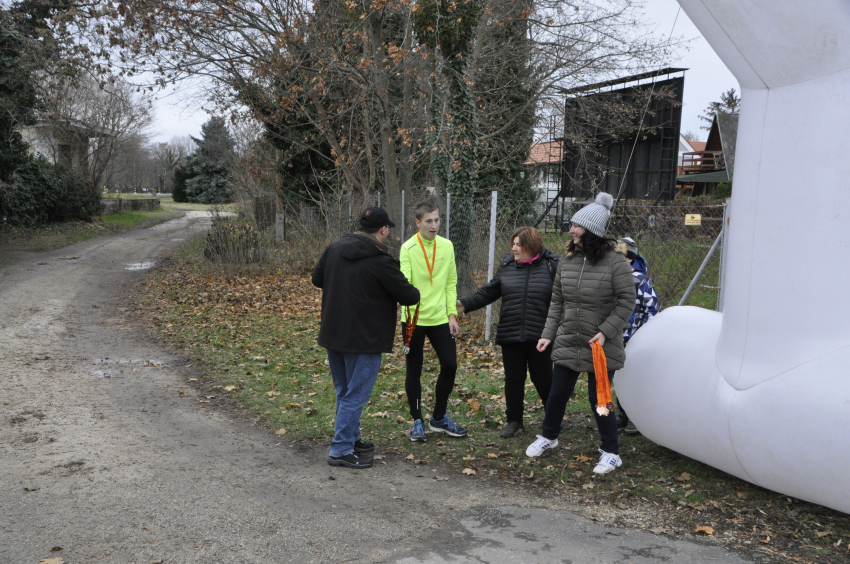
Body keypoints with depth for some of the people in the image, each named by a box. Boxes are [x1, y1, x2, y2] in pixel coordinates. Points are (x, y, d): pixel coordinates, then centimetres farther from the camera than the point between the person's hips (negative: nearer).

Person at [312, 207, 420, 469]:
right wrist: (414, 293, 10)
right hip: (363, 339, -8)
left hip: (333, 334, 8)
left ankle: (351, 439, 33)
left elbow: (317, 279, 17)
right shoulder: (381, 262, -19)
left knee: (344, 391, 20)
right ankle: (341, 450, 7)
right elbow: (409, 296, -12)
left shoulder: (334, 249, 3)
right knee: (355, 395, 2)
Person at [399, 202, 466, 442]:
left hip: (440, 318, 4)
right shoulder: (408, 248, -10)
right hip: (414, 319, -4)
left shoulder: (447, 246, 3)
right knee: (414, 370, 6)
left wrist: (452, 315, 4)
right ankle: (417, 422, 23)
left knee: (450, 365, 5)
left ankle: (438, 418, 25)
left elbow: (451, 283, 8)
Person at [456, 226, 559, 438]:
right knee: (513, 379, 11)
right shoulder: (507, 265, 5)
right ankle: (513, 421, 26)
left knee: (542, 378, 8)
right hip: (510, 334, 3)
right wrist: (465, 304, 4)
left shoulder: (550, 265, -6)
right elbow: (489, 292, 12)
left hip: (539, 336, -3)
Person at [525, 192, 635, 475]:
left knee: (599, 399, 3)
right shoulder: (567, 260, 3)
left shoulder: (615, 262, -13)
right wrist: (549, 334, 5)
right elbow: (557, 302, 9)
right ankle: (548, 436, 39)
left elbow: (626, 302, -11)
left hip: (601, 347, -5)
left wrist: (605, 332, -19)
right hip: (567, 343, 5)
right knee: (557, 394, 14)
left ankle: (611, 452, 23)